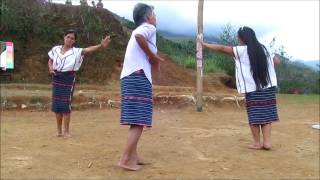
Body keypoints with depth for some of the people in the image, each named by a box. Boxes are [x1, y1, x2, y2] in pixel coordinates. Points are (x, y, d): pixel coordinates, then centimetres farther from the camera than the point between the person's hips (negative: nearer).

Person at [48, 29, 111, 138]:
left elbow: (88, 50, -22)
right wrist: (51, 68, -3)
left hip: (68, 79, -3)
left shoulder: (76, 52, -5)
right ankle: (59, 130, 19)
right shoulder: (55, 49, 6)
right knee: (56, 105, 5)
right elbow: (50, 61, 20)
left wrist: (101, 46, -39)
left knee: (66, 105, -3)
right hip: (56, 78, 3)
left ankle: (66, 131, 10)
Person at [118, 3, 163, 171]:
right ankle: (126, 159, -9)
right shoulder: (149, 28, -1)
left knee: (136, 120, 14)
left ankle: (133, 156, 19)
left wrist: (153, 59, 12)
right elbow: (139, 37, -24)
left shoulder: (139, 30, 25)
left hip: (129, 77, 9)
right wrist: (153, 57, -13)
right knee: (139, 120, -9)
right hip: (139, 77, -9)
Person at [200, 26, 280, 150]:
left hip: (252, 89, -4)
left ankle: (257, 143, 12)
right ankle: (267, 142, 8)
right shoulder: (264, 49, 7)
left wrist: (205, 44, 9)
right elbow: (277, 61, 15)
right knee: (266, 115, 8)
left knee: (254, 116, 5)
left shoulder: (242, 50, -7)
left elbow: (222, 48, 0)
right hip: (268, 87, 4)